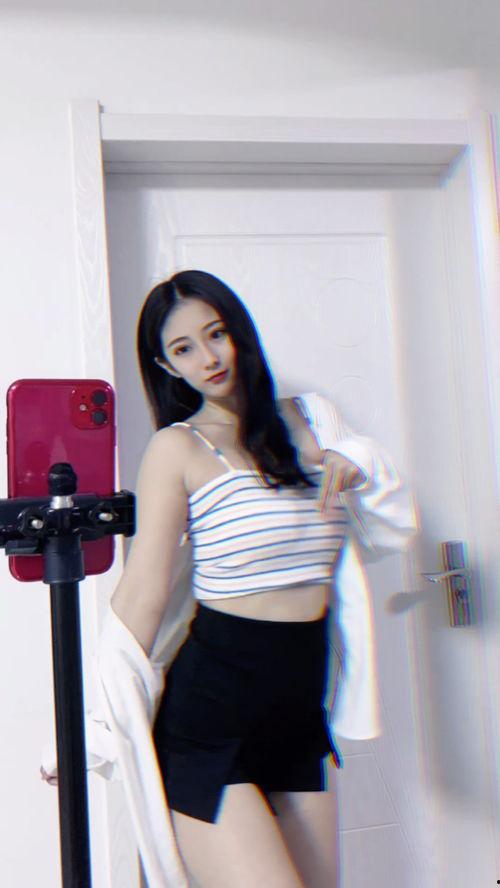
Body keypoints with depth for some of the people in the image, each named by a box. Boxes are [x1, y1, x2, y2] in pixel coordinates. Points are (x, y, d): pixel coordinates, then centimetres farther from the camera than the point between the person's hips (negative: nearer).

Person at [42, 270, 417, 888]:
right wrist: (95, 729, -10)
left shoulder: (304, 422, 9)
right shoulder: (178, 447, -6)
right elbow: (144, 594, -8)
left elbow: (393, 530, 13)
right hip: (209, 721, -5)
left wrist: (356, 466, -6)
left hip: (301, 714, 5)